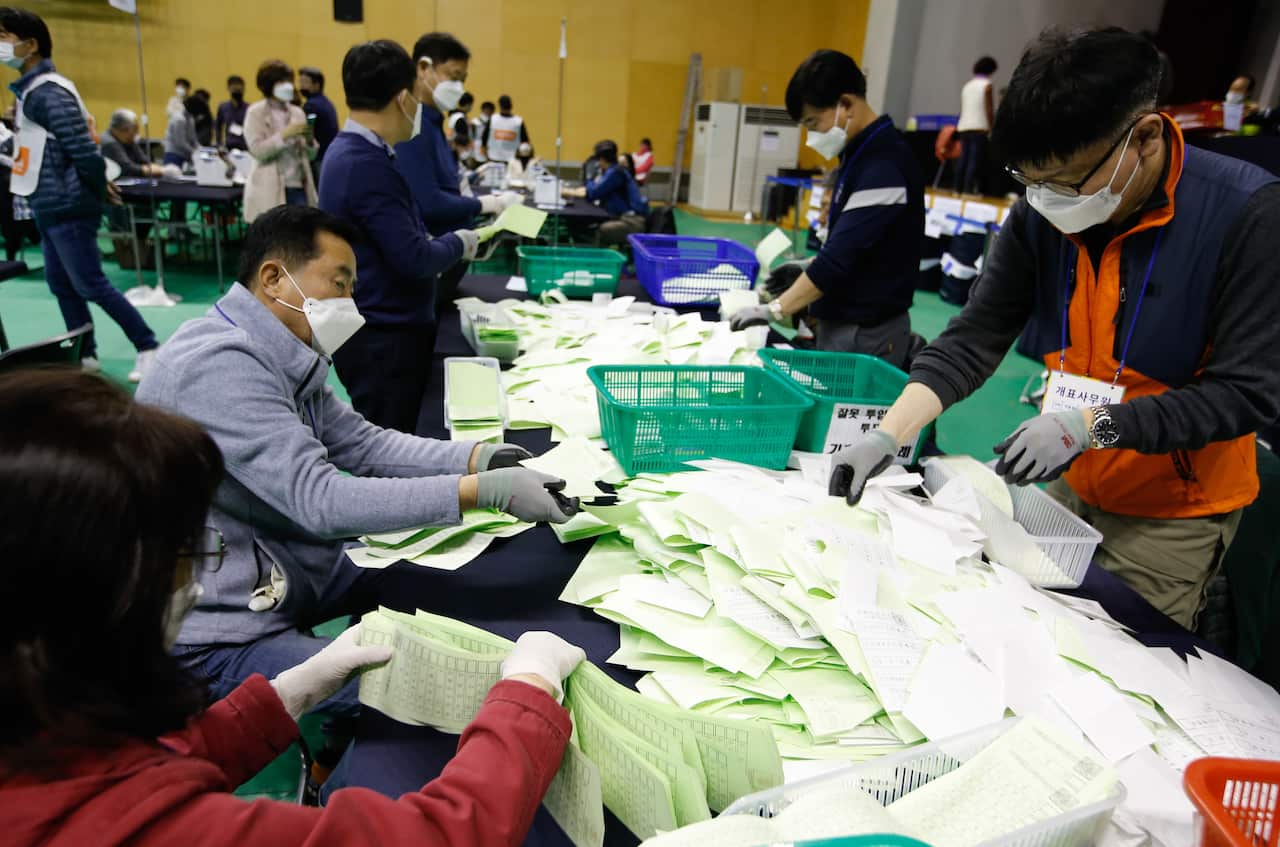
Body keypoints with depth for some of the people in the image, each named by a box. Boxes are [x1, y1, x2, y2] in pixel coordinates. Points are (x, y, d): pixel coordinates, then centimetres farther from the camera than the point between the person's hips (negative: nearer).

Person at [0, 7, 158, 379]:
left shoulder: (48, 93, -17)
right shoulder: (31, 89, 14)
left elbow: (84, 148, -23)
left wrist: (98, 191, -11)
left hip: (67, 207, -10)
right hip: (51, 206, 10)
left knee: (90, 285, -6)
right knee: (60, 284, 12)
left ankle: (147, 348, 1)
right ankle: (84, 355, 19)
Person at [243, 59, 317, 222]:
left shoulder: (298, 113, 12)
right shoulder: (256, 112, 0)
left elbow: (310, 155, 12)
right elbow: (257, 151, -12)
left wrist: (309, 140, -9)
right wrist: (285, 135, -20)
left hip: (297, 188, 4)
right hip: (270, 192, -4)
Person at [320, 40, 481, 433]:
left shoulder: (348, 151, 10)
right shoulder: (368, 165, -22)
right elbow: (414, 260, -23)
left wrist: (446, 241, 7)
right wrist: (459, 243, -6)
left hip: (376, 330, 10)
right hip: (385, 340, -10)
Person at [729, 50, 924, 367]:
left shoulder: (884, 166, -20)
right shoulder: (862, 153, 10)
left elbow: (842, 256, -22)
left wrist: (775, 310, -18)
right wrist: (805, 272, 11)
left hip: (864, 333, -9)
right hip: (844, 320, 9)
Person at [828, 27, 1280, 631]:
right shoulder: (1040, 215, -10)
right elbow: (972, 341, -13)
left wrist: (1091, 425, -31)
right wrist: (888, 436, -25)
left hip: (1170, 515, -4)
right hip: (1069, 487, 4)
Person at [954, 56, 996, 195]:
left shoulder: (967, 85, 16)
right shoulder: (986, 85, -2)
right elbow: (989, 110, -7)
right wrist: (991, 128, -3)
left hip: (963, 126, 6)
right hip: (980, 127, -6)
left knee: (963, 159, 6)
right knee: (975, 160, -8)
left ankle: (958, 187, 4)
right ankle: (968, 188, -13)